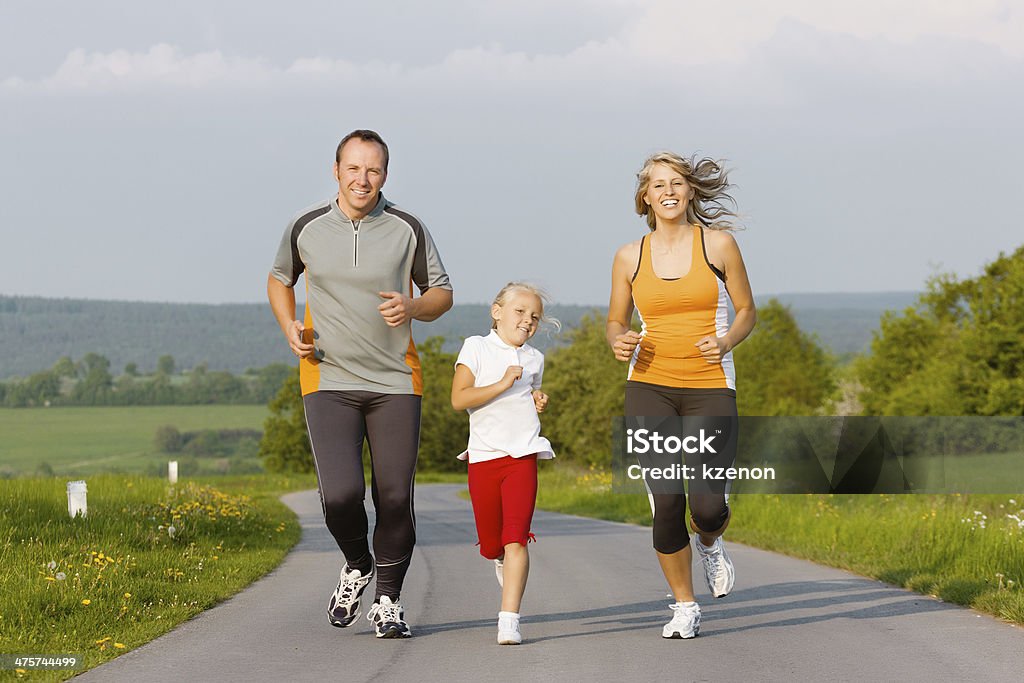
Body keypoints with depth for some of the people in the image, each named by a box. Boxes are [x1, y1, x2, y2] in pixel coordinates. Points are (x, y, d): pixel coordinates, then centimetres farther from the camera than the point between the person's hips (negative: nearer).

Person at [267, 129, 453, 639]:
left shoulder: (407, 229, -1)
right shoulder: (306, 228, 1)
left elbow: (441, 293, 9)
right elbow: (279, 279, 19)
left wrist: (413, 308, -13)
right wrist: (289, 328, 1)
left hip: (396, 381, 1)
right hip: (328, 381, -1)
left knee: (395, 496, -1)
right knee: (341, 493, -16)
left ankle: (388, 600, 19)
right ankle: (357, 565, 16)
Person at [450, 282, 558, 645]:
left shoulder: (533, 359, 14)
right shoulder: (476, 347, 1)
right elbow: (459, 399, -10)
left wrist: (538, 400, 10)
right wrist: (503, 384, -17)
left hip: (523, 456, 2)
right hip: (484, 457, -1)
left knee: (515, 538, -13)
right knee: (491, 545, 7)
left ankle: (509, 620, -18)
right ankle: (503, 561, 46)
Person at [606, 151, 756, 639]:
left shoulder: (718, 244, 2)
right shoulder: (630, 257, 6)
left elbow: (747, 311, 9)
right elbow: (615, 322, 17)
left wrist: (726, 342, -11)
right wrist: (619, 343, -7)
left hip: (710, 388, -1)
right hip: (650, 387, 1)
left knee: (708, 506, -12)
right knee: (665, 503, -9)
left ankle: (710, 545, 27)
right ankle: (685, 607, 11)